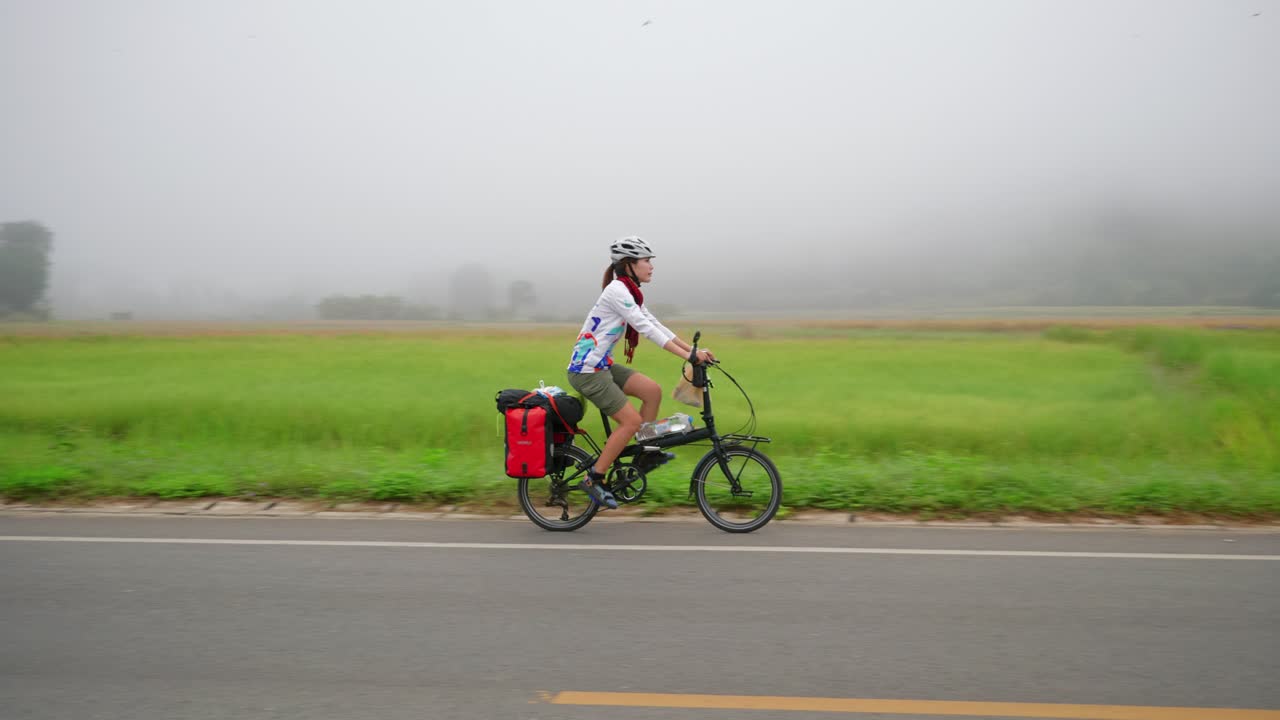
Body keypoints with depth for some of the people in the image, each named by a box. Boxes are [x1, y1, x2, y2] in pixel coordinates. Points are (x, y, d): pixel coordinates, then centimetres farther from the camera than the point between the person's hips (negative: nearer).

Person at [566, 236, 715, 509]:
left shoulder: (630, 292, 12)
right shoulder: (617, 290, -17)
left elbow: (656, 325, 11)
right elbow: (646, 328, -23)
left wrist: (694, 350, 3)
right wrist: (687, 355, -24)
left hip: (601, 365, 9)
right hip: (586, 370, -9)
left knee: (652, 390, -2)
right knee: (631, 421, -9)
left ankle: (645, 453, 11)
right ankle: (593, 479, -1)